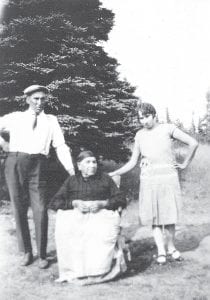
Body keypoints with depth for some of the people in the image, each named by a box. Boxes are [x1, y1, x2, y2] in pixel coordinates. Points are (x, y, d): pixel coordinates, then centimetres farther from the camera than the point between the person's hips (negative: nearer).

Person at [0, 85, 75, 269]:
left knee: (40, 210, -6)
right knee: (19, 210, 5)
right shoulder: (16, 117, 13)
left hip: (37, 165, -1)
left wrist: (71, 170, -7)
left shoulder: (51, 121, 12)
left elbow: (61, 146, 4)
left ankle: (42, 255, 8)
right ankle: (27, 252, 19)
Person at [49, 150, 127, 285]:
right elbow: (54, 203, 11)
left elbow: (121, 200, 11)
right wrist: (74, 203, -6)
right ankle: (75, 271, -27)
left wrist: (102, 203, -6)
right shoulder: (72, 181, 22)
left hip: (102, 212, -1)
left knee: (105, 231, -37)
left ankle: (101, 269, -26)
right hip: (75, 214, 1)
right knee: (65, 230, -34)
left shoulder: (105, 179, 21)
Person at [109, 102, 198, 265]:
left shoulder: (168, 129, 1)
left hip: (168, 176, -2)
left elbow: (193, 143, 0)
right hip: (149, 179, 2)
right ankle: (161, 251, 2)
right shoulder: (140, 135, 10)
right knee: (154, 216, -2)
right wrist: (114, 173, 2)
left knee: (169, 215, 1)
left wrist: (184, 164, 1)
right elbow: (132, 162, 11)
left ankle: (170, 247, 15)